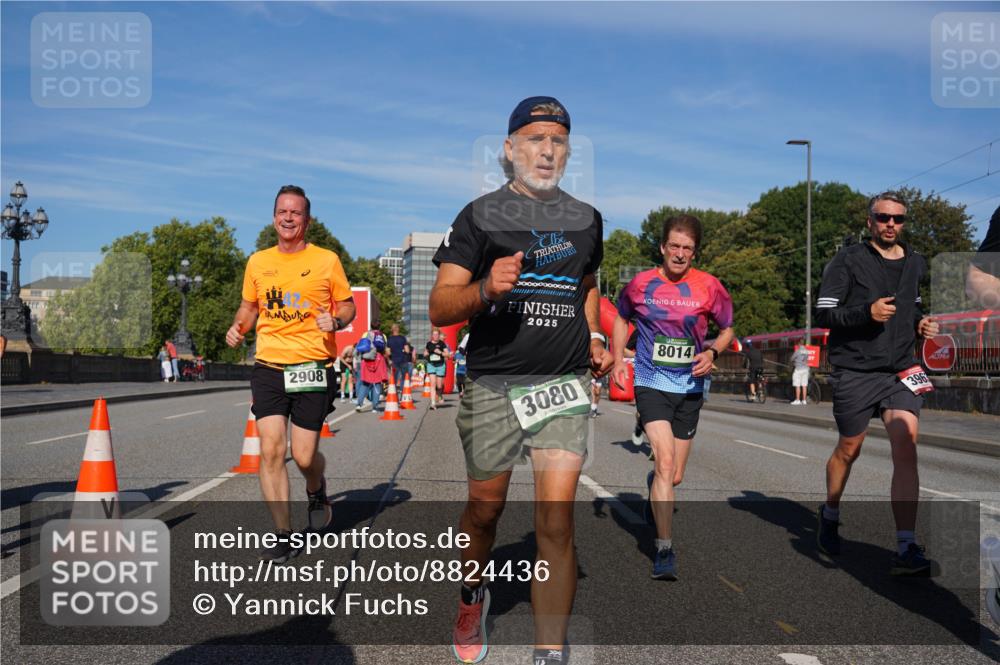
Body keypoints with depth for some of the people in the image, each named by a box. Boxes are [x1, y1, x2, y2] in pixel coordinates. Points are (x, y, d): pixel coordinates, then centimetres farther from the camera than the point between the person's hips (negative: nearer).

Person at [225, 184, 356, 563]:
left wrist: (335, 321, -13)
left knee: (303, 456, -2)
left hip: (313, 368, -2)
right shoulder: (257, 262, 10)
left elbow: (348, 306, 8)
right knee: (271, 451, -7)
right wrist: (237, 328, 2)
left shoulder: (327, 260, 2)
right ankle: (283, 535, 5)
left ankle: (316, 491, 35)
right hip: (268, 367, 2)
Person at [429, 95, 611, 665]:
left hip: (564, 383, 1)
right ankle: (474, 595, 44)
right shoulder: (481, 215, 1)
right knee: (485, 510, 13)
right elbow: (440, 307, -5)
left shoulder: (586, 220, 12)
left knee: (557, 522, -8)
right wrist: (487, 288, -25)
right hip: (493, 384, -1)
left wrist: (594, 337, 14)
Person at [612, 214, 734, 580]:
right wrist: (617, 360, 3)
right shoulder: (640, 284, -3)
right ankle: (664, 549, -12)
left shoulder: (709, 287, -3)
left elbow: (727, 328, 11)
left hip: (689, 387, 2)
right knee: (665, 462, -18)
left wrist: (712, 352, -9)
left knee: (674, 476, 12)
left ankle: (655, 485, 49)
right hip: (651, 384, -2)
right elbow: (621, 319, 15)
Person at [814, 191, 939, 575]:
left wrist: (921, 323, 7)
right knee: (849, 449, 10)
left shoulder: (916, 264, 12)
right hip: (854, 371, -3)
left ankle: (906, 549, -14)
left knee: (906, 445, -15)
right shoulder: (848, 261, -4)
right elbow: (823, 314, -8)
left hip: (900, 370, 3)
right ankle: (830, 515, 39)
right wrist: (867, 312, -23)